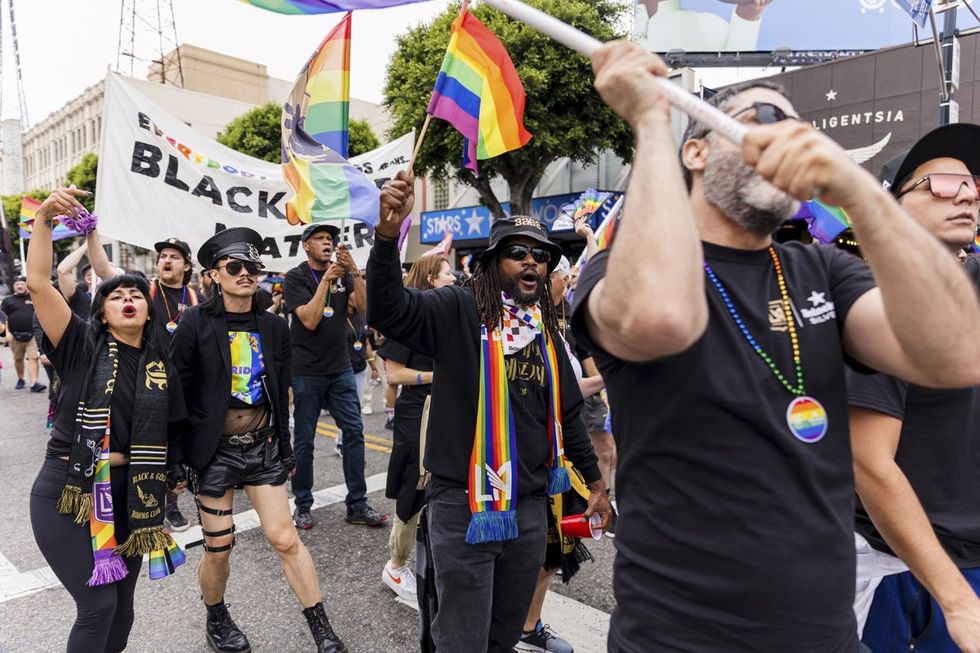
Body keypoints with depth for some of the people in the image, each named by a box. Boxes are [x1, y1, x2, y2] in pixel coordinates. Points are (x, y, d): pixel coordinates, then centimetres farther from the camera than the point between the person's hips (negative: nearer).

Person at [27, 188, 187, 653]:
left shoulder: (161, 366, 4)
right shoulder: (82, 347, -5)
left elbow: (169, 430, 11)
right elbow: (38, 283, -16)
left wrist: (173, 474, 11)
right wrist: (43, 217, -22)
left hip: (128, 494, 4)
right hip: (66, 491, -4)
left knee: (121, 607, 14)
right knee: (97, 603, -7)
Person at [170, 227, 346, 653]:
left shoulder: (274, 327, 2)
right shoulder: (196, 323, -9)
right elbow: (177, 392, -6)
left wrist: (285, 449, 12)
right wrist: (177, 458, -6)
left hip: (262, 447, 2)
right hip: (214, 451, -2)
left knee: (285, 539, 1)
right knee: (219, 548, 9)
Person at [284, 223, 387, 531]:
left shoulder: (343, 273, 5)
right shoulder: (296, 277, -4)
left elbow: (366, 306, -8)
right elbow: (309, 320, -17)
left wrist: (354, 271, -19)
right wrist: (326, 278, -19)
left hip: (341, 368, 4)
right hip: (307, 372, -3)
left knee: (354, 431, 1)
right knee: (304, 439, 5)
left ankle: (357, 505, 9)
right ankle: (303, 505, 20)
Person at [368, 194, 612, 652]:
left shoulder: (547, 331, 10)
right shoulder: (458, 309, -10)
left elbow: (567, 413, 17)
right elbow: (388, 309, -28)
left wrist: (595, 481, 21)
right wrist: (388, 230, -43)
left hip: (530, 507, 6)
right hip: (465, 506, -6)